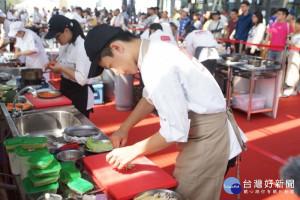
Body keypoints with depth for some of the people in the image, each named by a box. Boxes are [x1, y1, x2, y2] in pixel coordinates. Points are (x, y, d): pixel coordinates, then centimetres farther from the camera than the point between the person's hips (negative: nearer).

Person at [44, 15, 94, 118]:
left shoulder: (81, 47, -23)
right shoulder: (66, 45, 4)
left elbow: (82, 78, -28)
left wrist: (61, 68, -25)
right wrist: (56, 65, -2)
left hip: (79, 95, -9)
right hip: (66, 90, 9)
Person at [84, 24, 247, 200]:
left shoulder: (156, 66, -29)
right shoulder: (154, 51, 1)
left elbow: (175, 131, -27)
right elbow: (151, 97, 15)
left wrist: (133, 151, -15)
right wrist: (124, 128, 11)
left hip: (205, 138, -9)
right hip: (200, 128, 9)